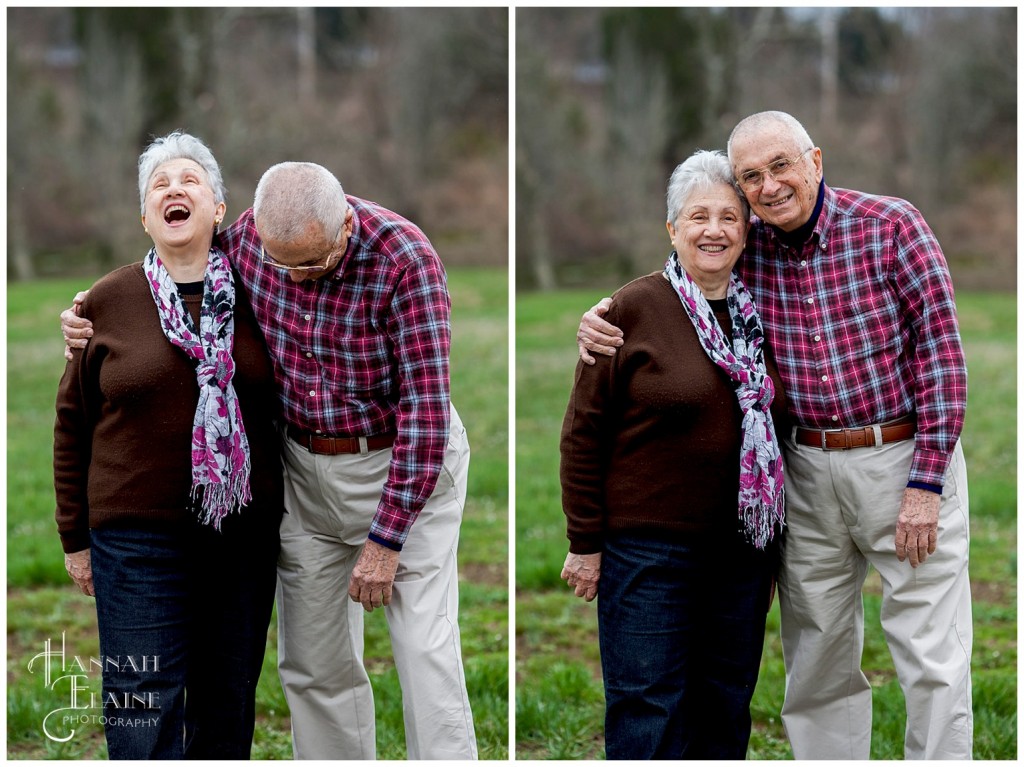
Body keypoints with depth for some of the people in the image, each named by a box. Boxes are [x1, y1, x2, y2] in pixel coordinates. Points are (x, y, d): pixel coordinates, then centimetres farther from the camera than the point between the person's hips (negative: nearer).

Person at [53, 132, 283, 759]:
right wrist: (75, 537, 4)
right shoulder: (108, 301, -2)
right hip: (139, 536, -2)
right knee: (144, 716, -2)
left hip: (245, 536, 2)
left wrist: (282, 514, 12)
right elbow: (73, 420, 4)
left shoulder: (250, 296, 3)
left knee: (229, 707, 11)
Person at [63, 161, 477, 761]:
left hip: (404, 465, -5)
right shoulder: (250, 235, -10)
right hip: (306, 468, 5)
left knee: (424, 649, -10)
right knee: (314, 661, 7)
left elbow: (426, 406, -24)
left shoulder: (405, 258, -25)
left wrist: (386, 539, -23)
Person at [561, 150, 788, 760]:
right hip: (648, 545, -5)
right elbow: (585, 432, -7)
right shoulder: (635, 308, -8)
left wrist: (776, 535, 15)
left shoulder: (759, 316, 7)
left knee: (727, 708, 13)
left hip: (744, 549, 5)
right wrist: (585, 543, -8)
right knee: (648, 709, -1)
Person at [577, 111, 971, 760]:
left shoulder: (892, 226, -8)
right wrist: (603, 322, -4)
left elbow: (943, 354, -9)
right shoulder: (747, 248, 3)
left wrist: (925, 481, -13)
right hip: (809, 470, 4)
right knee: (818, 664, 11)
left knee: (934, 661, -2)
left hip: (905, 457, -4)